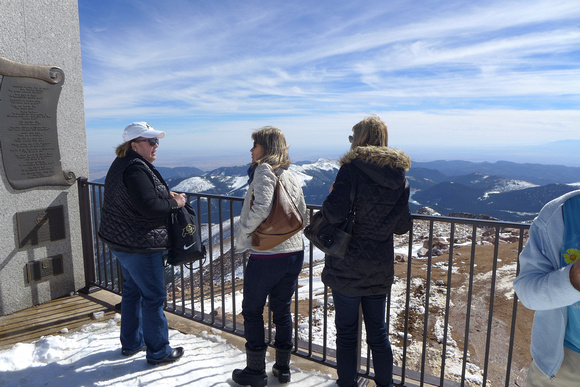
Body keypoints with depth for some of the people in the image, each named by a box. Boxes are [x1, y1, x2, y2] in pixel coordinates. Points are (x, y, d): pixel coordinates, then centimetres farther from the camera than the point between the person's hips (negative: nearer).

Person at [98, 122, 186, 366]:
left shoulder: (122, 164, 11)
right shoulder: (135, 169, -22)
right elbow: (150, 206, -29)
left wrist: (166, 194, 4)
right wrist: (175, 202, -14)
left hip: (121, 242, 11)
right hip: (139, 245, -11)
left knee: (132, 291, 21)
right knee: (154, 297, 1)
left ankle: (131, 343, 37)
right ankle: (158, 352, 15)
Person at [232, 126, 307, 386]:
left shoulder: (264, 170, -11)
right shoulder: (291, 176, 11)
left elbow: (261, 207, -26)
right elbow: (302, 214, 13)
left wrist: (242, 235, -13)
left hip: (266, 255, -7)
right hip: (295, 251, 7)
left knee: (252, 310, 12)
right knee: (282, 309, 19)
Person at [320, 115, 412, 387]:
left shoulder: (351, 169, -14)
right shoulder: (400, 177, 3)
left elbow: (335, 214, -23)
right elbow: (402, 226, 6)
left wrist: (330, 198, -3)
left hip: (347, 266, -5)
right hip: (380, 270, 5)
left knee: (346, 332, 11)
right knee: (378, 331, 20)